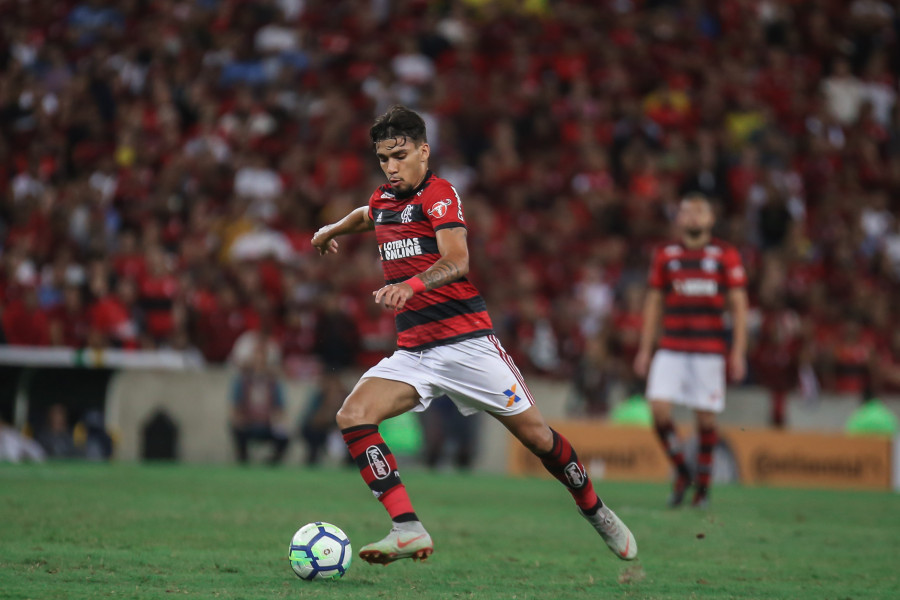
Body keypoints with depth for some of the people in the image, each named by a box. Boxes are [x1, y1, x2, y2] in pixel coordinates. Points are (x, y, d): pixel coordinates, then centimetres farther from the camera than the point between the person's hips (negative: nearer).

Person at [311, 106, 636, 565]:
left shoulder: (440, 194, -9)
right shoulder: (383, 201, 13)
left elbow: (457, 260, -26)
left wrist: (411, 285, -43)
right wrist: (331, 231, 55)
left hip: (466, 342, -6)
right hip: (412, 351, 6)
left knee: (535, 435, -1)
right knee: (352, 416, -18)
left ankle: (597, 513, 25)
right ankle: (408, 529, -25)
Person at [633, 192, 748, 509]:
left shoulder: (726, 255, 3)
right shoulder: (665, 256, 10)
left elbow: (738, 305, 4)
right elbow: (654, 302, 15)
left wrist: (739, 352, -3)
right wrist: (645, 349, 11)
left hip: (709, 349, -2)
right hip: (671, 348, 2)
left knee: (706, 418, -1)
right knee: (659, 408, -12)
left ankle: (703, 483, 15)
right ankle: (681, 473, 8)